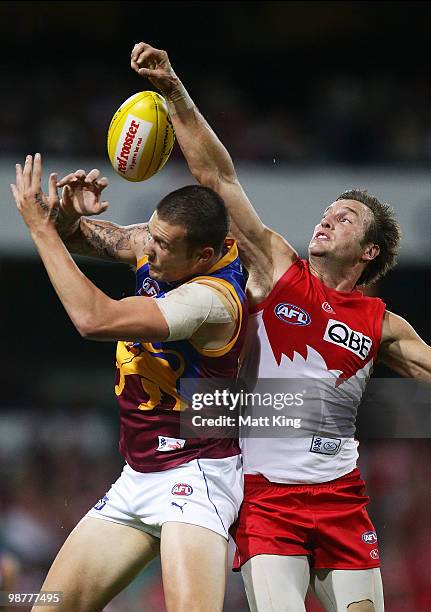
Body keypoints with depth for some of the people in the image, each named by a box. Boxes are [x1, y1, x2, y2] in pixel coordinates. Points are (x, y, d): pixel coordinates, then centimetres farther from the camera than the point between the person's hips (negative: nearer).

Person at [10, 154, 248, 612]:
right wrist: (69, 216, -8)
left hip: (195, 474, -9)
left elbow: (94, 320, -33)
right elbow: (80, 239, 18)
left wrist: (41, 228, -23)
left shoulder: (212, 297, -25)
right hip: (137, 477, 9)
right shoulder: (157, 244, 0)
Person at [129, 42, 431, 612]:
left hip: (341, 499, 3)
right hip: (266, 495, -3)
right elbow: (218, 175, -2)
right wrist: (174, 92, -7)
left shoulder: (380, 326, 8)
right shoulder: (278, 268, 4)